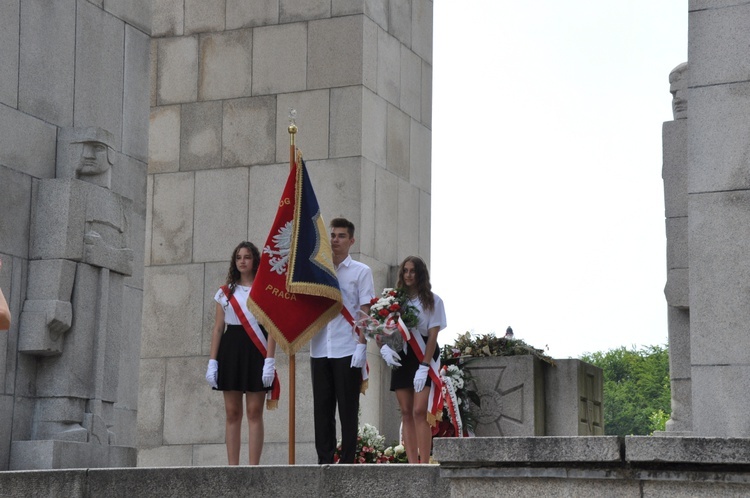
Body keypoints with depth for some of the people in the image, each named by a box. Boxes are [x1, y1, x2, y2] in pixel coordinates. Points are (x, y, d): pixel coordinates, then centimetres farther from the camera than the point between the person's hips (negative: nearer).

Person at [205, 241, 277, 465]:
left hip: (255, 351, -3)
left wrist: (270, 360, -13)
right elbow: (218, 328, 13)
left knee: (254, 412, -5)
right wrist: (212, 361, 4)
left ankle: (253, 467, -5)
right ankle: (232, 467, 4)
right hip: (230, 350, 3)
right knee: (232, 413, 2)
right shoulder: (225, 292, 14)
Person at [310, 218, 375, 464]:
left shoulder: (360, 271, 5)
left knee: (348, 408, -1)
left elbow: (365, 311, -1)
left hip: (347, 350, -4)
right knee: (321, 407, 5)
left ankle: (347, 460, 3)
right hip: (320, 349, 4)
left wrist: (361, 344, -10)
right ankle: (324, 461, 10)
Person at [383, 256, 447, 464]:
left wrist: (424, 366, -17)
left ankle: (424, 464, -14)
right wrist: (385, 347, -16)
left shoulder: (432, 301, 0)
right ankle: (412, 464, 2)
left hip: (423, 356, -4)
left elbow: (433, 335, -7)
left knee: (419, 411, -14)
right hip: (400, 358, 4)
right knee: (406, 413, 1)